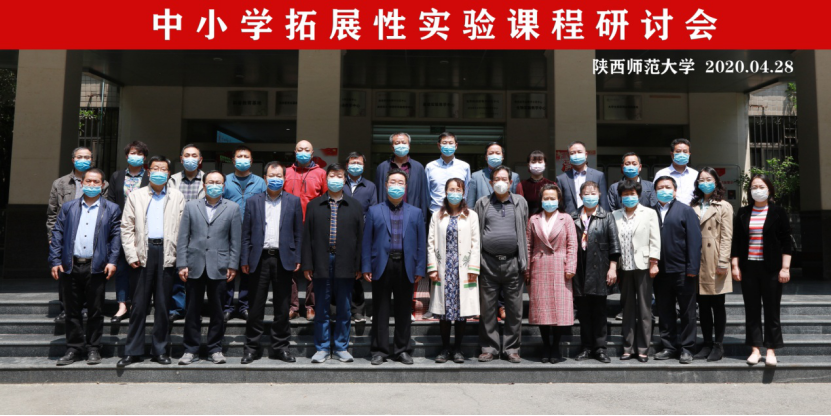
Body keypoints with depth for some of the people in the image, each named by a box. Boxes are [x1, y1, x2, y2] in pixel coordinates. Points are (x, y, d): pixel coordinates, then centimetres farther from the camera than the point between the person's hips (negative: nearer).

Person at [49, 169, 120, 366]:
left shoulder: (111, 209, 6)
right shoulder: (68, 207, 12)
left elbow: (116, 236, 1)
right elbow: (57, 234, 8)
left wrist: (112, 261, -9)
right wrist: (55, 261, -1)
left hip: (97, 267, -2)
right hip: (71, 266, 2)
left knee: (96, 311, 4)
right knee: (72, 310, 8)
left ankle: (93, 349, 14)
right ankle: (74, 348, 17)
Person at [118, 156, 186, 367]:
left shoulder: (177, 197, 9)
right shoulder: (136, 196, 11)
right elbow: (126, 227, 6)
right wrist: (131, 255, -3)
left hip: (167, 253, 0)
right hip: (143, 253, 0)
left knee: (163, 305, 6)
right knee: (139, 304, 2)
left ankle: (161, 350, 15)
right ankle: (133, 351, 11)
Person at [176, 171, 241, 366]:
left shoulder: (232, 208, 7)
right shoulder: (191, 206, 10)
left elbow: (236, 240, 4)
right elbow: (183, 238, 6)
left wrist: (232, 266, -2)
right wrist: (182, 264, -1)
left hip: (219, 267, -1)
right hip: (195, 266, 1)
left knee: (217, 311, 5)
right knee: (193, 311, 6)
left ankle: (215, 349, 16)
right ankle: (191, 350, 16)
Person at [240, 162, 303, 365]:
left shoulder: (293, 201, 8)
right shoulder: (253, 201, 8)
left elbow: (298, 233, 6)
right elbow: (246, 233, 6)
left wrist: (297, 259, -1)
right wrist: (244, 260, 0)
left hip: (284, 259, 0)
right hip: (260, 258, 0)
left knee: (283, 306, 6)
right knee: (256, 305, 4)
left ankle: (280, 346, 17)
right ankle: (252, 346, 16)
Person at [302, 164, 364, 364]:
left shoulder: (355, 206, 8)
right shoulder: (314, 205, 8)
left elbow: (360, 236, 5)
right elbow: (307, 236, 5)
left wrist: (359, 265, -1)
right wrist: (307, 264, -2)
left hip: (345, 264, 0)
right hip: (322, 263, 0)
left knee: (344, 309, 6)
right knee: (322, 309, 6)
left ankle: (341, 347, 18)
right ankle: (322, 348, 17)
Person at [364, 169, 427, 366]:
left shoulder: (416, 213, 11)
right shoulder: (374, 211, 9)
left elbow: (421, 243, 7)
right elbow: (367, 241, 5)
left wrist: (420, 269, -1)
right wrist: (366, 267, -3)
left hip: (405, 267, 1)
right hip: (382, 266, -1)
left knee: (404, 311, 7)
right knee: (380, 311, 4)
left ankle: (402, 350, 18)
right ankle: (380, 350, 13)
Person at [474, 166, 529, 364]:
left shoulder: (520, 202, 11)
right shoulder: (482, 203, 9)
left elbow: (525, 232, 10)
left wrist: (525, 262, 4)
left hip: (513, 263, 0)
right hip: (488, 263, 0)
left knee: (514, 309, 4)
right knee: (487, 308, 4)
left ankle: (511, 348, 15)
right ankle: (489, 348, 15)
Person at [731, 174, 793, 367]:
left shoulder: (778, 212, 1)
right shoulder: (743, 213, 8)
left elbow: (786, 242, 0)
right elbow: (736, 241, 8)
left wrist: (785, 268, -6)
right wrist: (735, 266, 3)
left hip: (771, 268, -2)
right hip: (748, 268, 2)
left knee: (772, 309, 1)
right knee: (752, 309, 5)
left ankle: (771, 350, 8)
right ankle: (755, 349, 12)